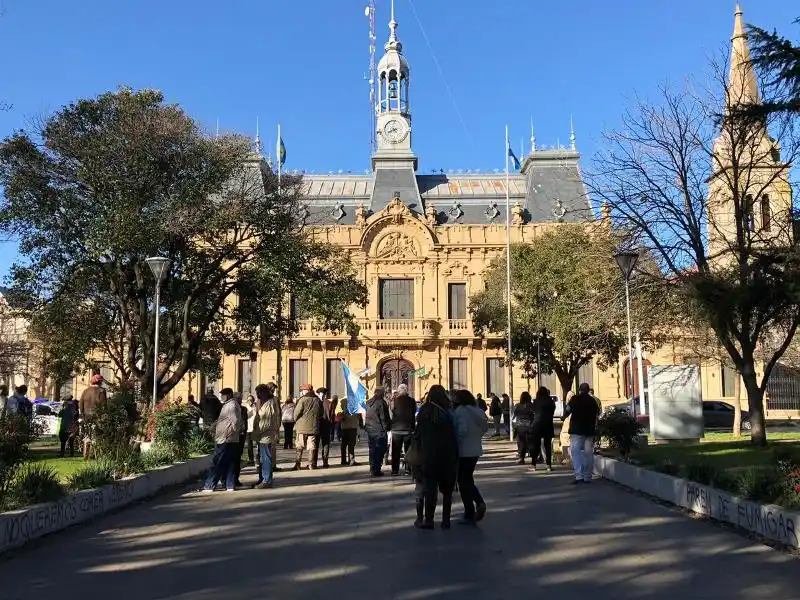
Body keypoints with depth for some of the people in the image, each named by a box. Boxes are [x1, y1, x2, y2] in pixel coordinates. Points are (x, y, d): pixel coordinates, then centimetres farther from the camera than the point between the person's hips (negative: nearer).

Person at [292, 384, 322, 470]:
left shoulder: (303, 399, -10)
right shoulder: (318, 400, 6)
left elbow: (297, 412, -10)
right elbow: (321, 413, 13)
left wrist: (296, 420, 8)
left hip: (302, 427, -3)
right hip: (314, 427, 3)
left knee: (299, 447, 7)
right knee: (312, 447, 8)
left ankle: (297, 464, 6)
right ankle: (312, 465, 7)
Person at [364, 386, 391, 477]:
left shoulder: (369, 402, 9)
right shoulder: (381, 402, -14)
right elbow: (384, 417, -14)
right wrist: (388, 427, -4)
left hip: (370, 429, 7)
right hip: (379, 430, -7)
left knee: (372, 450, 15)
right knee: (379, 450, -2)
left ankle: (372, 469, 22)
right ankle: (376, 470, -4)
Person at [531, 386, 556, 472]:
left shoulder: (536, 401, -5)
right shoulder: (550, 401, -3)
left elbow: (534, 411, 3)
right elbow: (553, 412, 5)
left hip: (537, 424, -1)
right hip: (548, 425, 1)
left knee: (535, 445, 7)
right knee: (548, 445, 7)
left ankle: (534, 465, 7)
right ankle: (549, 465, 4)